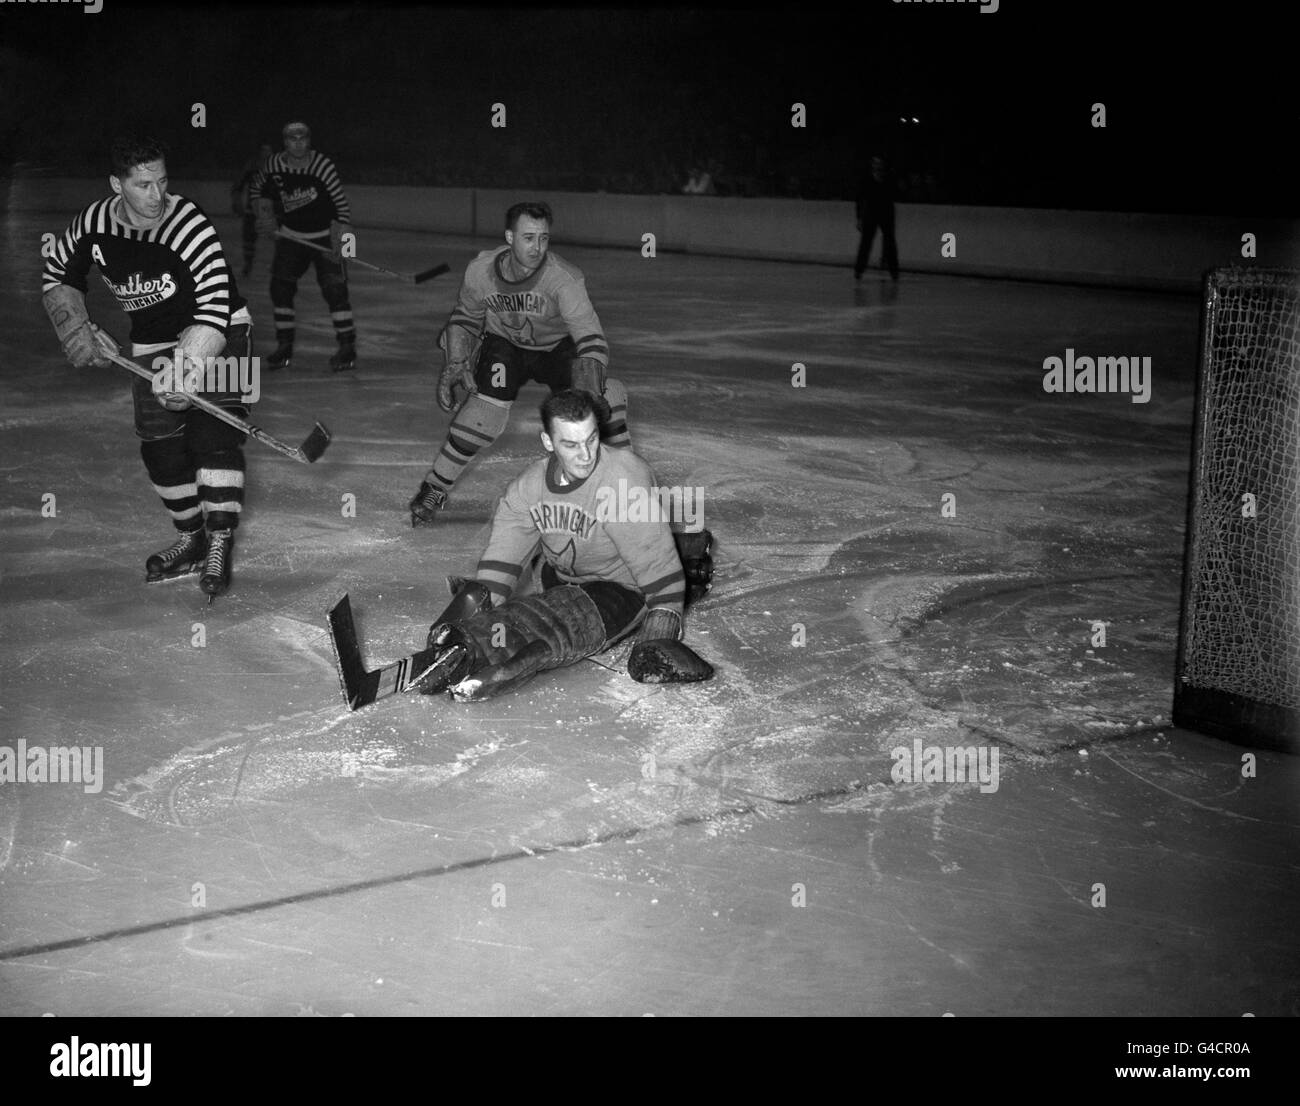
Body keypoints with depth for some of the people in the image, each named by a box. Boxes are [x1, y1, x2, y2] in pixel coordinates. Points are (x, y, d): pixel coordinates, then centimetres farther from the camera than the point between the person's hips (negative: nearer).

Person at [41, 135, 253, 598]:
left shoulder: (191, 226, -27)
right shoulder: (92, 225, -11)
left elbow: (215, 308, -31)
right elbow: (57, 277, 9)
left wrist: (191, 363, -41)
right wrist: (76, 327, -4)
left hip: (216, 335, -5)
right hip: (152, 345, 5)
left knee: (214, 433, -19)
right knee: (160, 446, 3)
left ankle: (219, 544, -17)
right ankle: (191, 539, 20)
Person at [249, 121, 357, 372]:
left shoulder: (323, 166, -20)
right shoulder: (274, 165, -9)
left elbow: (342, 204, -18)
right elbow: (256, 188, 14)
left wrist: (341, 241, -24)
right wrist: (264, 213, 0)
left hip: (324, 235, -4)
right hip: (290, 236, 4)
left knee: (334, 288, -13)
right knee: (281, 287, 0)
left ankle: (347, 348, -5)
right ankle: (284, 347, 12)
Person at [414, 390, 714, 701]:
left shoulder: (624, 477, -29)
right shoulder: (528, 485, -10)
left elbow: (657, 562, -29)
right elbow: (503, 556, -8)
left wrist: (662, 635, -32)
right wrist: (480, 614, -20)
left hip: (624, 591, -12)